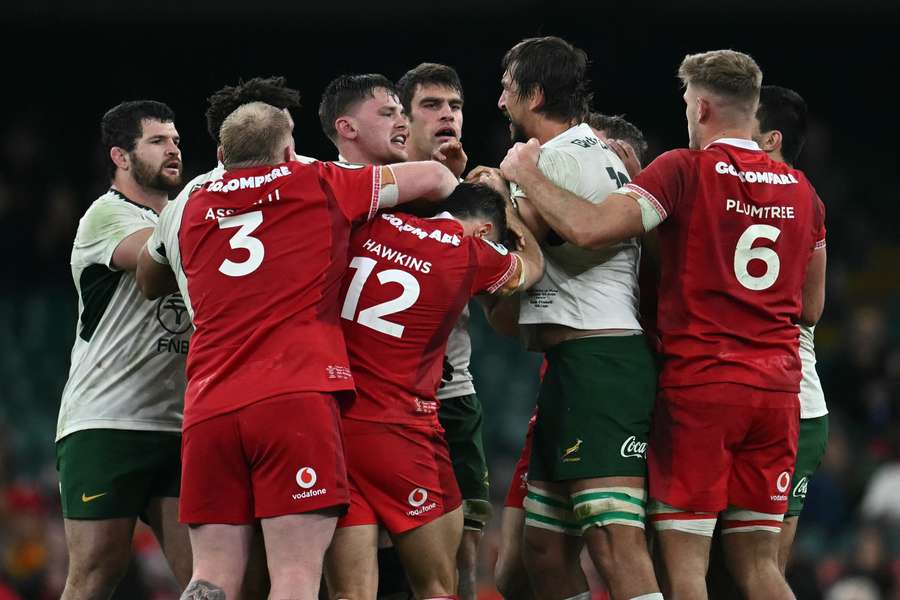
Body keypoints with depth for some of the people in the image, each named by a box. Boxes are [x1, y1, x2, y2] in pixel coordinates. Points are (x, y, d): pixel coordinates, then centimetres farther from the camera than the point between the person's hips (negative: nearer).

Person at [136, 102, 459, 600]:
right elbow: (435, 179, 22)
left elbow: (147, 278, 43)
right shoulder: (317, 185, 12)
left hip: (208, 409, 4)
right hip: (295, 398, -3)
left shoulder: (185, 213, 21)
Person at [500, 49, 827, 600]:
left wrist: (526, 175, -3)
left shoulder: (685, 171, -6)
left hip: (700, 382, -5)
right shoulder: (801, 190, 11)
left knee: (684, 555, -2)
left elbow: (590, 229, -17)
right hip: (777, 386, 5)